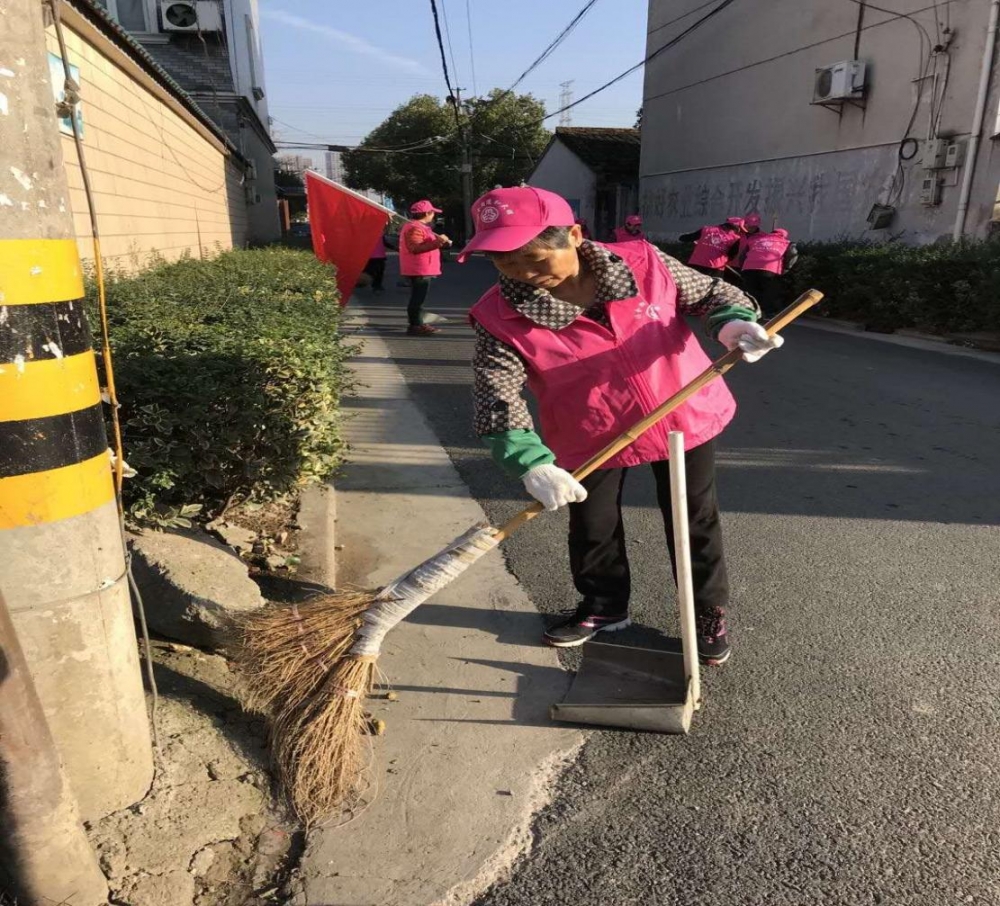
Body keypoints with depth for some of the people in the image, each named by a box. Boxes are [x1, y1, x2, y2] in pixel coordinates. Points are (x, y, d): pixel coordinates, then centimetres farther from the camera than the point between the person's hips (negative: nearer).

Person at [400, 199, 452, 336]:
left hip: (422, 270, 11)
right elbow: (415, 248, -27)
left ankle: (418, 324, 21)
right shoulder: (414, 228, -16)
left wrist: (439, 241, 24)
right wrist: (437, 242, -29)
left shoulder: (419, 226, 19)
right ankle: (415, 326, -7)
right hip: (419, 270, -11)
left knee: (418, 298, 14)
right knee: (417, 299, -9)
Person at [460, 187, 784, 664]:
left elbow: (709, 291, -1)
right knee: (593, 528, 14)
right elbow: (497, 397, -25)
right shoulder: (501, 317, -19)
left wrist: (734, 322, -23)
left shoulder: (644, 263, -16)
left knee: (694, 521, 12)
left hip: (683, 416, 0)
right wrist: (533, 464, -39)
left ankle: (709, 612, 34)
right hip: (590, 437, 0)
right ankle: (604, 607, 41)